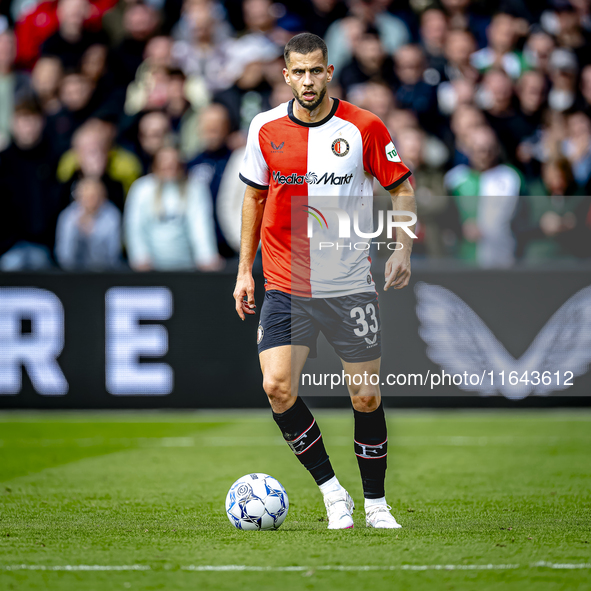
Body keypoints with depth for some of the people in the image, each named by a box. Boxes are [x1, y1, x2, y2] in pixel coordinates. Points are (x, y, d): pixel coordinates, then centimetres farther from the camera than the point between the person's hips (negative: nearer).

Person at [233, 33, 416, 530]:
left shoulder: (363, 127, -6)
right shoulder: (266, 129, 0)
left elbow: (402, 188, 4)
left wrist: (403, 250, -9)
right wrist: (245, 269, 11)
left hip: (351, 287, -1)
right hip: (285, 285, 1)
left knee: (366, 397, 3)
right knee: (278, 387, -16)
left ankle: (376, 503, 22)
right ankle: (332, 491, 0)